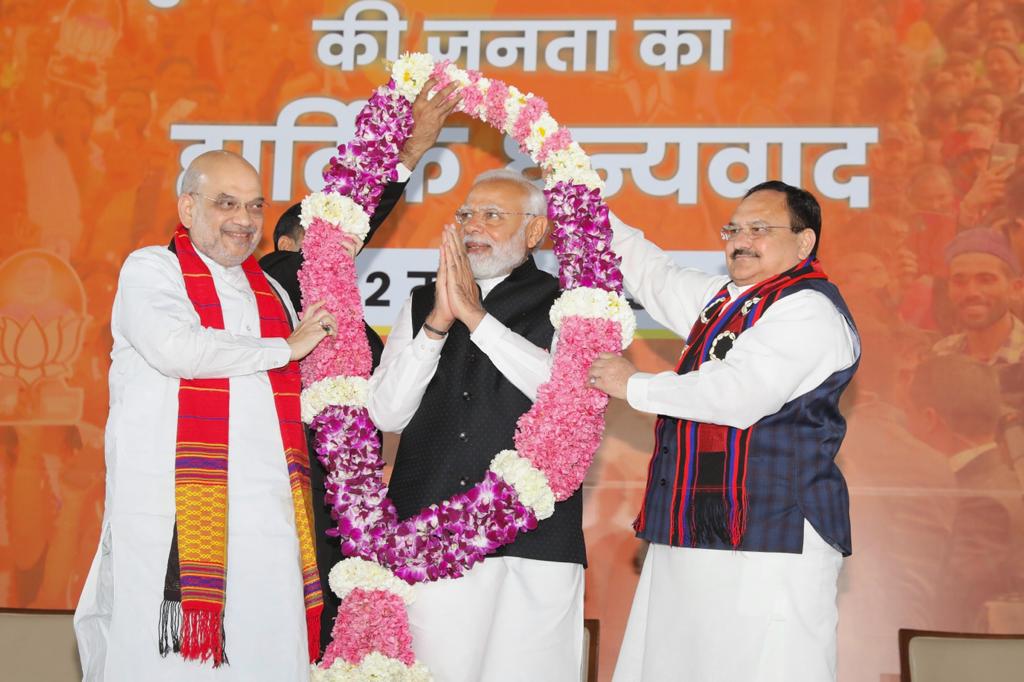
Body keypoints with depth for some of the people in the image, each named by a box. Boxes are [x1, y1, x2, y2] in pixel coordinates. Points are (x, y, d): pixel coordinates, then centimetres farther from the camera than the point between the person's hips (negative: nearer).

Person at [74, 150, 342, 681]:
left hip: (265, 510, 5)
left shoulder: (270, 292, 22)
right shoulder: (151, 269, 4)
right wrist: (285, 348, -5)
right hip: (170, 505, -5)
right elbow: (175, 348, -16)